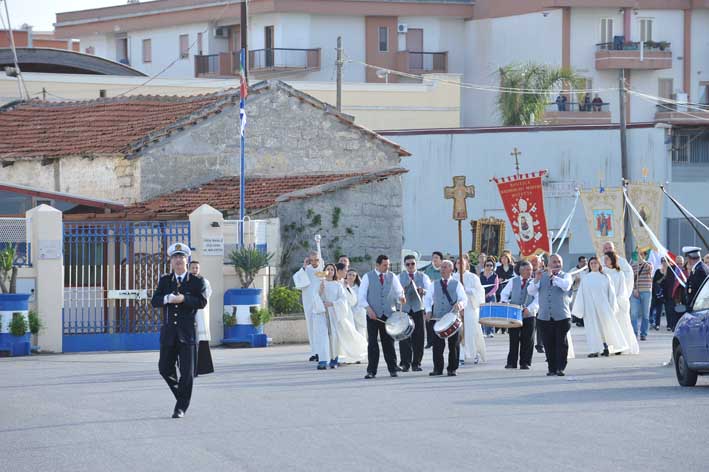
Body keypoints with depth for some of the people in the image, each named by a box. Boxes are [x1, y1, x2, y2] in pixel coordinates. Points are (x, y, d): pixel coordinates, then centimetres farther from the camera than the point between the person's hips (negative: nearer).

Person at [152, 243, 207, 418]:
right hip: (169, 332, 3)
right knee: (165, 368, 4)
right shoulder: (164, 281, 11)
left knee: (187, 371, -4)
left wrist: (184, 299, -22)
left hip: (187, 332, -3)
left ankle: (181, 407, 3)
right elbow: (154, 301, 0)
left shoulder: (197, 281, 3)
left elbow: (202, 302, -9)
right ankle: (181, 395, 27)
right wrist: (168, 299, -20)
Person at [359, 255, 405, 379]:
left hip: (388, 313, 2)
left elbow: (399, 291, 8)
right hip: (373, 314, -2)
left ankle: (392, 369, 9)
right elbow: (361, 296, -1)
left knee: (389, 342, 4)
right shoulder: (368, 277, 1)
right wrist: (368, 308, -14)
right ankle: (371, 371, -1)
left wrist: (401, 296, -16)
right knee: (372, 343, -3)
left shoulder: (392, 277, 10)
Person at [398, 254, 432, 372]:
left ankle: (416, 363, 6)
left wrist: (423, 291, -19)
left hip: (418, 309, 1)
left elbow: (429, 291, 3)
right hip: (404, 309, -1)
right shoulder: (400, 277, 11)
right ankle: (405, 363, -2)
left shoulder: (423, 277, 11)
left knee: (418, 337, -1)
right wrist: (401, 292, -18)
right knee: (404, 337, -6)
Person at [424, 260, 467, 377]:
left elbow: (464, 299, 1)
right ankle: (437, 369, 2)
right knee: (437, 345, -3)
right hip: (437, 318, 2)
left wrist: (460, 304, -23)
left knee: (453, 345, 0)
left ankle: (452, 369, 7)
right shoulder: (435, 285, 16)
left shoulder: (456, 284, 8)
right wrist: (428, 310, -1)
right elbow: (428, 298, 17)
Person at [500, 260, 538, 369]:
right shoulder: (514, 281, 9)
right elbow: (504, 293, 12)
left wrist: (529, 308, -21)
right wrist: (504, 301, -10)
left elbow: (537, 300, -6)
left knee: (527, 340, 0)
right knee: (513, 339, 1)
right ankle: (511, 363, 6)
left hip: (529, 315, -1)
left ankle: (525, 363, 8)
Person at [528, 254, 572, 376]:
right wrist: (536, 280, -14)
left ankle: (561, 368, 0)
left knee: (561, 343, -3)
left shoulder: (565, 276, 5)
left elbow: (566, 286, -17)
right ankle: (552, 368, 10)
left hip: (562, 316, -2)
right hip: (544, 316, 2)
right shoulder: (542, 276, 12)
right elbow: (531, 292, 3)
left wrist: (552, 276, -17)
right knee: (548, 344, 3)